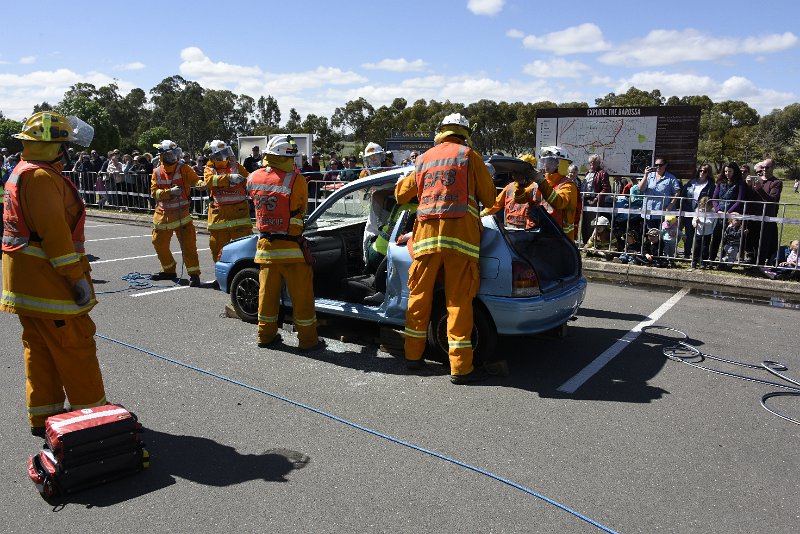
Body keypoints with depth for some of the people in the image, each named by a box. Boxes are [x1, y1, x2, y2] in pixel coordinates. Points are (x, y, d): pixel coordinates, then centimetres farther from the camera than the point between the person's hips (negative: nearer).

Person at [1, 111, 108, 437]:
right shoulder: (41, 177, -18)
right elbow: (54, 231, -24)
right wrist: (77, 276, -21)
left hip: (28, 282, 11)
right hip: (47, 280, -11)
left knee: (40, 349, 14)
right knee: (75, 346, -1)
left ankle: (43, 416, 23)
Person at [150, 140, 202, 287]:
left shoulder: (183, 169, -4)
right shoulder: (157, 172, 1)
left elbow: (196, 181, -7)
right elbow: (154, 192, -5)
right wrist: (170, 192, -20)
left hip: (181, 213, -4)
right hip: (163, 214, 4)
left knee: (188, 244, -11)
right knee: (159, 243, 13)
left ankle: (194, 274, -6)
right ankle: (168, 271, 32)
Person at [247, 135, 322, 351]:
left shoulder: (254, 178, 0)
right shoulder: (296, 180, -16)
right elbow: (302, 209, -2)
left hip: (265, 245, 6)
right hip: (290, 247, -6)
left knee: (267, 292, 17)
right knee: (301, 294, 5)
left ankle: (266, 335, 28)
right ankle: (307, 339, 12)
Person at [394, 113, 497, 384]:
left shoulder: (423, 159, 15)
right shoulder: (469, 156, 4)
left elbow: (401, 193, 25)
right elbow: (489, 197, 7)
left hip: (426, 234, 3)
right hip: (460, 234, -3)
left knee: (419, 296, 13)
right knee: (459, 301, -1)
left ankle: (413, 355, 22)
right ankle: (460, 367, 2)